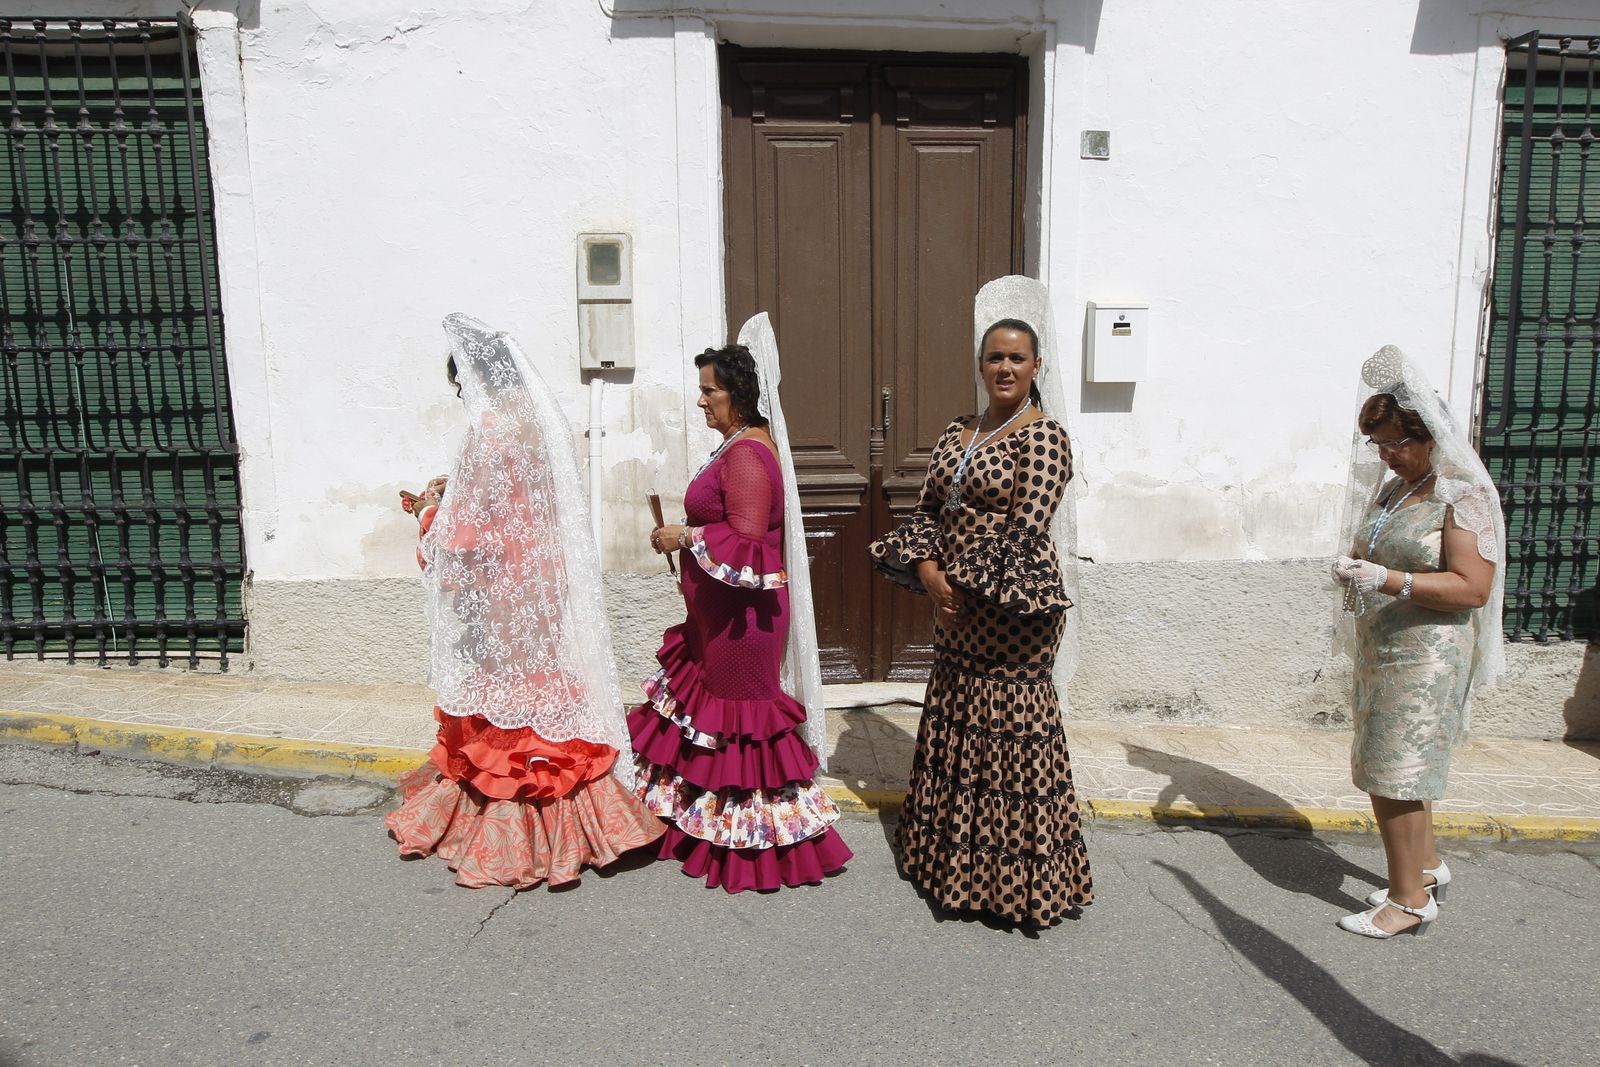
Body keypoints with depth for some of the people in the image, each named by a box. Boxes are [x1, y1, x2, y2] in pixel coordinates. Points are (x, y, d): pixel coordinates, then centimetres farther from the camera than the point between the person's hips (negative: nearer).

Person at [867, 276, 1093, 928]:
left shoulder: (1043, 437, -10)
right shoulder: (958, 433, 11)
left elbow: (1023, 529, -18)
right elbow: (928, 509, 8)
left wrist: (966, 582, -15)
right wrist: (928, 571, -8)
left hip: (1010, 610, -8)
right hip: (954, 605, 8)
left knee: (1012, 731, 0)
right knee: (954, 721, 16)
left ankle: (1020, 881, 16)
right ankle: (954, 861, 34)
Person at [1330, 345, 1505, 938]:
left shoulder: (1463, 497, -12)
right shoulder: (1392, 490, 12)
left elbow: (1473, 588, -19)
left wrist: (1388, 581, -27)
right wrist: (1354, 571, 1)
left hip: (1425, 656, -8)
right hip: (1381, 650, 8)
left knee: (1391, 773, -6)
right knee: (1395, 768, 16)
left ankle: (1409, 900, 7)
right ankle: (1427, 866, 33)